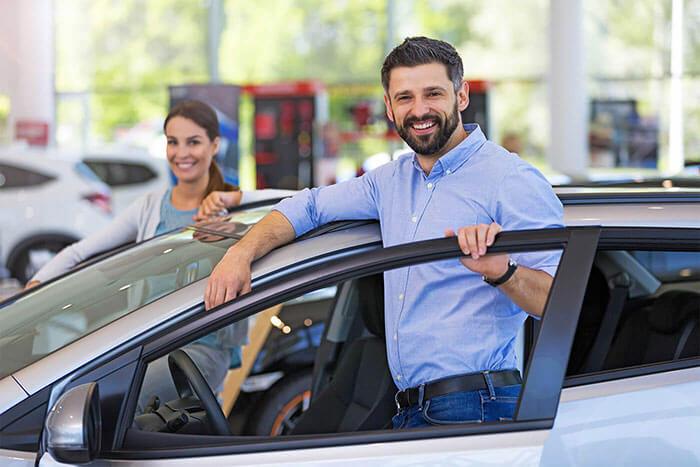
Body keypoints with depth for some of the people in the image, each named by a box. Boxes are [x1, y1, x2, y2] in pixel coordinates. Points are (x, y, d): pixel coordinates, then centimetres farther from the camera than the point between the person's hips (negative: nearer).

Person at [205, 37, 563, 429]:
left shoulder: (512, 180, -7)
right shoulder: (394, 179, 18)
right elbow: (309, 206, 26)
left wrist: (503, 272, -34)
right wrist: (241, 253, 8)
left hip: (476, 412, -7)